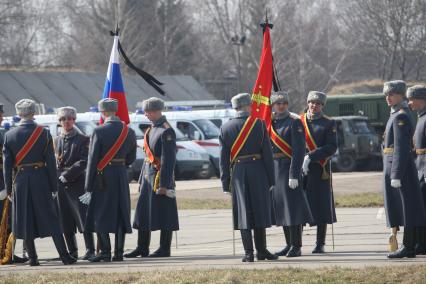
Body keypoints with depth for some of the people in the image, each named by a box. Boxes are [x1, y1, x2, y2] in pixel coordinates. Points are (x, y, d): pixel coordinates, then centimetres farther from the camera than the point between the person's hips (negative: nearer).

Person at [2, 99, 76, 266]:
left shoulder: (9, 135, -2)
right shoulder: (44, 133, -5)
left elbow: (7, 164, -1)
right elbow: (51, 162, -5)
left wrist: (9, 188, 5)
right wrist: (54, 186, 1)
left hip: (20, 181, 1)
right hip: (41, 180, -1)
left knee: (26, 221, 8)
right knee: (51, 219, 2)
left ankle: (32, 258, 8)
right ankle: (64, 256, -3)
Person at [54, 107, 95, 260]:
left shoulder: (82, 140, 0)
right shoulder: (56, 141, 15)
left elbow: (83, 162, -8)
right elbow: (54, 162, 16)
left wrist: (67, 176, -14)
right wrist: (56, 178, 0)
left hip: (77, 183, -5)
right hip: (60, 184, 5)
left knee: (83, 217, -8)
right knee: (65, 220, 5)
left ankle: (90, 250, -6)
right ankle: (72, 251, 12)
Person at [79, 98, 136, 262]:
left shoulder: (99, 132, -11)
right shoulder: (129, 132, 3)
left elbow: (92, 159, -10)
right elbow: (131, 158, 12)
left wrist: (88, 184, -6)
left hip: (103, 176, -5)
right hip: (121, 176, 5)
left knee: (100, 214, 1)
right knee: (120, 213, 8)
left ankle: (105, 252, -4)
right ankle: (119, 253, 6)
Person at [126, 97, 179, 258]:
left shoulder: (166, 131, -13)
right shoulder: (151, 130, 16)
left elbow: (168, 160, -17)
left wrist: (164, 184, -21)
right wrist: (141, 180, 20)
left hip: (160, 177, -9)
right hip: (148, 175, 9)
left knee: (164, 214, -3)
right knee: (143, 213, 10)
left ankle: (165, 249, 1)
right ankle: (142, 248, 15)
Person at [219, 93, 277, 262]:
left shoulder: (225, 128, 1)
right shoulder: (259, 124, -4)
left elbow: (224, 158, 1)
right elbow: (268, 153, -4)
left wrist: (225, 183, 6)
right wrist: (271, 179, 2)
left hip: (238, 172, 1)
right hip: (257, 171, -1)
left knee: (243, 212, 4)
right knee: (259, 210, 8)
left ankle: (248, 253, -1)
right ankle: (261, 251, 12)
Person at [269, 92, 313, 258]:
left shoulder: (294, 122, -8)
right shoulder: (271, 123, 13)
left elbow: (298, 150, -14)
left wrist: (294, 175, -20)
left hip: (289, 168, -7)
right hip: (274, 170, 7)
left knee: (292, 206, -7)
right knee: (280, 207, 10)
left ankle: (296, 247, -5)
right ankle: (289, 245, 17)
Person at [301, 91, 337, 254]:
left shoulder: (328, 124, 3)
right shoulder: (298, 122, 12)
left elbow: (332, 147, -7)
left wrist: (311, 157, -16)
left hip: (319, 171, -2)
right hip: (299, 171, 2)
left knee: (321, 207, 0)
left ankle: (320, 244, 6)